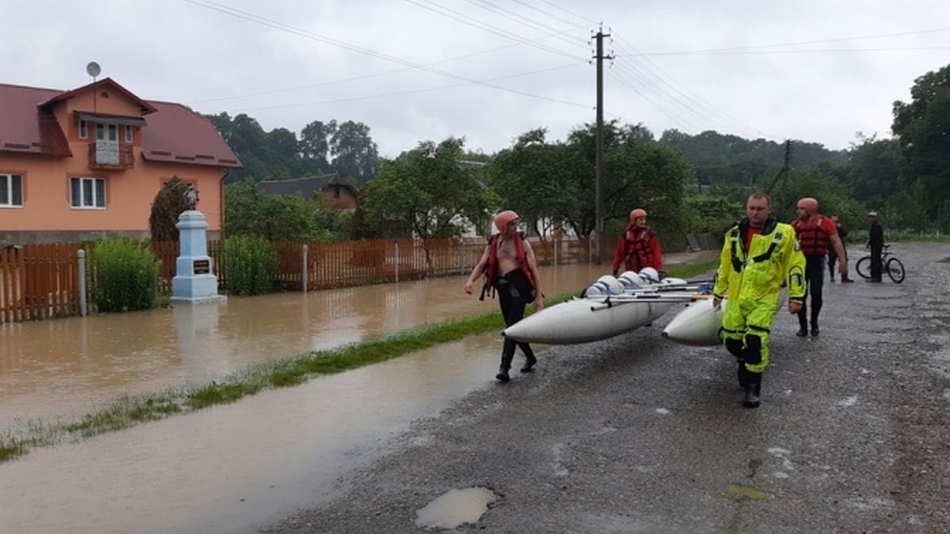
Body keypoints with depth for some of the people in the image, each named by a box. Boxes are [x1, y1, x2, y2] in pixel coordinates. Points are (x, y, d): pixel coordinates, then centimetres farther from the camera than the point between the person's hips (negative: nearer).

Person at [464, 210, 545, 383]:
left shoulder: (522, 242, -1)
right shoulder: (492, 244, 7)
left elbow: (533, 269, -2)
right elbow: (481, 265, -1)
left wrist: (539, 295, -7)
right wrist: (471, 280, -22)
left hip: (519, 285, -4)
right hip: (503, 287, 5)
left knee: (512, 326, -11)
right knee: (512, 326, 12)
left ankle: (504, 367, -12)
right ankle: (530, 358, 31)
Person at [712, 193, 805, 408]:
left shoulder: (783, 233, -6)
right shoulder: (734, 233, 7)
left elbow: (796, 265, -3)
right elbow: (724, 265, 16)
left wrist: (796, 296, -5)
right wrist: (718, 292, 20)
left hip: (764, 298, -4)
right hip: (736, 297, 5)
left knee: (755, 340, -16)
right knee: (731, 339, 7)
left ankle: (753, 387, -1)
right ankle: (746, 365, 38)